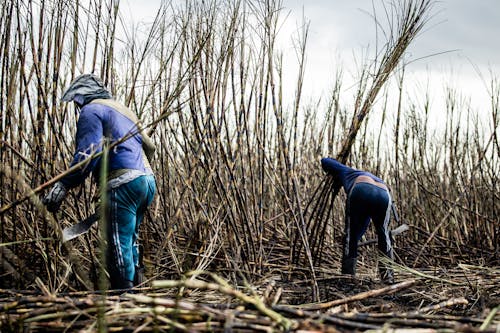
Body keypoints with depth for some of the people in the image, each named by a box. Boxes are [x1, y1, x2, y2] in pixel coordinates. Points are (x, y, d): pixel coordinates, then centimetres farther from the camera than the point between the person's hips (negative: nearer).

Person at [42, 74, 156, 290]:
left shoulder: (92, 110, 1)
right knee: (130, 242, 17)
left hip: (124, 183, -9)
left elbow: (87, 154, -14)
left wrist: (62, 186, -16)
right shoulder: (122, 110, 28)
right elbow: (149, 146, 31)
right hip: (147, 181, 9)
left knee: (119, 245, -9)